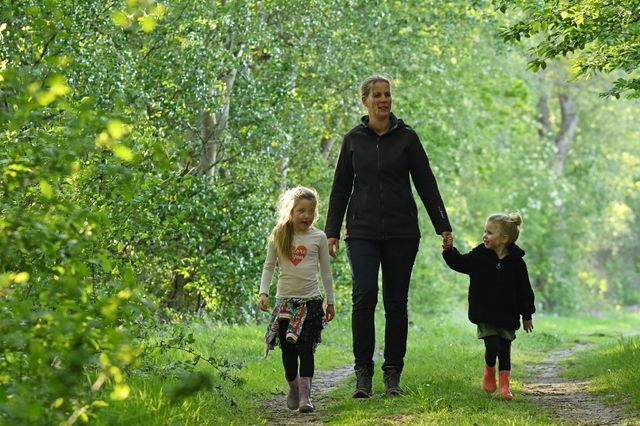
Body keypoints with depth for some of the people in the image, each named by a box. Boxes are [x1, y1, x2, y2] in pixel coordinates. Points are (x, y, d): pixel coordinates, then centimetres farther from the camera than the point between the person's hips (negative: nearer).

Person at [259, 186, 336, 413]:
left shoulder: (318, 237, 1)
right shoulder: (278, 236, 1)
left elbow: (326, 271, 8)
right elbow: (269, 267, 8)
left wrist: (330, 301, 11)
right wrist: (263, 292, -4)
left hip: (311, 300, -1)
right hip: (285, 300, 1)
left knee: (306, 348, -11)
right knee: (288, 349, 8)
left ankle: (305, 395, -15)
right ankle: (293, 388, 29)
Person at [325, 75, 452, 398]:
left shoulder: (406, 137, 3)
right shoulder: (353, 140, 6)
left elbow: (426, 184, 5)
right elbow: (340, 189, 10)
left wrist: (442, 225, 0)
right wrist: (332, 232, 5)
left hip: (401, 233, 0)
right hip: (362, 232, 0)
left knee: (396, 302, 3)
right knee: (364, 296, -15)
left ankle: (393, 374, 11)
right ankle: (363, 372, -8)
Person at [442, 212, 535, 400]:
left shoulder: (516, 262, -5)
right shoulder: (479, 256, -2)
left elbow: (524, 291, 0)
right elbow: (459, 263, 1)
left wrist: (527, 316, 4)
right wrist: (449, 250, -19)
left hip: (507, 316, 0)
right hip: (484, 314, 0)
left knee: (505, 350, 5)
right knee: (492, 346, -11)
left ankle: (504, 384, 16)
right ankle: (489, 372, 19)